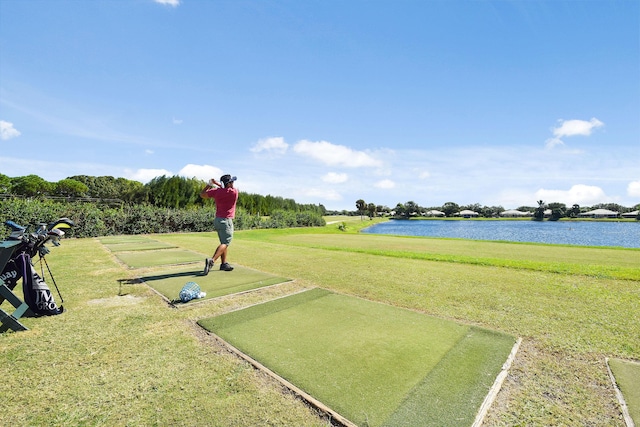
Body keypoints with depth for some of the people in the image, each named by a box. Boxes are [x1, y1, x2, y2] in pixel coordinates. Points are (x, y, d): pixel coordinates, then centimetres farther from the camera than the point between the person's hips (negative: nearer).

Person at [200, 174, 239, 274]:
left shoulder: (216, 191, 1)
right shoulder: (234, 192, -9)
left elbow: (202, 194, 15)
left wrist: (209, 185, 24)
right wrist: (217, 183, 15)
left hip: (217, 220, 7)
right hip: (226, 221, -7)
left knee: (225, 243, 16)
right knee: (225, 243, -8)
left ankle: (224, 264, 18)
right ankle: (212, 260, -27)